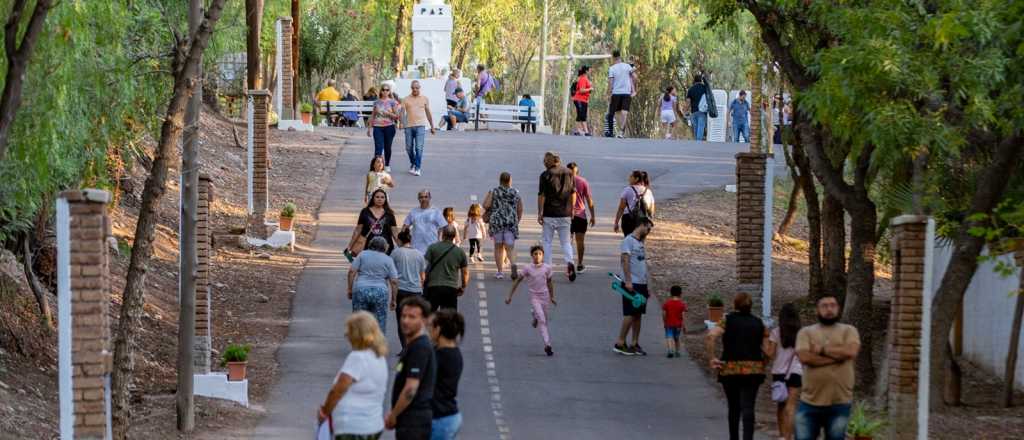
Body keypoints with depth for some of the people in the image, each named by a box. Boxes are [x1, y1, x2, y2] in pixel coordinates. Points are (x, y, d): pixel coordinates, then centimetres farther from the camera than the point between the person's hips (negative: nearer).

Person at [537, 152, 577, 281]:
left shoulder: (545, 175, -8)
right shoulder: (568, 173, 4)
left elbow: (541, 195, -10)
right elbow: (573, 194, 8)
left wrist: (539, 213, -6)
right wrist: (571, 211, 17)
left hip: (549, 214, -3)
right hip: (565, 214, 3)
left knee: (547, 241, 8)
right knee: (566, 241, 9)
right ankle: (570, 262, -16)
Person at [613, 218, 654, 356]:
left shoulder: (640, 243, 19)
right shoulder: (629, 241, -7)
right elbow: (625, 260, -15)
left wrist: (646, 287, 20)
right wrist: (628, 281, -22)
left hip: (641, 284, 8)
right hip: (631, 284, -8)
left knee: (638, 314, 8)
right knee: (630, 314, -10)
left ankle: (635, 344, 11)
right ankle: (619, 343, -5)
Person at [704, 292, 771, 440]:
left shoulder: (727, 321, -2)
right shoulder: (759, 323, 7)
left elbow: (709, 337, -18)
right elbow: (766, 350, 3)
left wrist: (712, 358, -11)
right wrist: (761, 365, 19)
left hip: (730, 369, -1)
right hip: (753, 371, 1)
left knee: (734, 407, 17)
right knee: (748, 407, -4)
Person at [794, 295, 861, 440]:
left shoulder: (848, 331, 5)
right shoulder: (806, 332, 5)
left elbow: (851, 352, -16)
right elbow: (804, 357, -13)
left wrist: (822, 349, -10)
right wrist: (837, 355, -13)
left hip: (839, 403, 0)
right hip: (810, 402, 0)